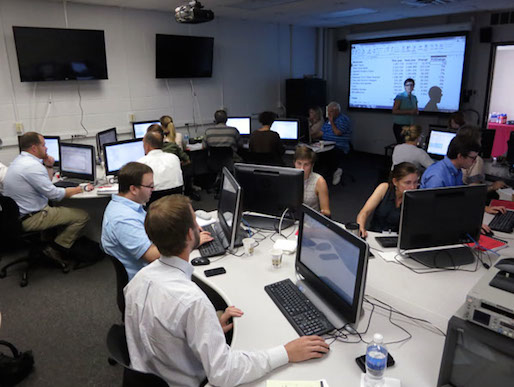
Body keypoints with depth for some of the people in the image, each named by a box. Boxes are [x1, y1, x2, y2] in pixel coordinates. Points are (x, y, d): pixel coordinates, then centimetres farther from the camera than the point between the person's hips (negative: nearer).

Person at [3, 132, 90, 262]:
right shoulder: (33, 166, -23)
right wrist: (81, 189, -11)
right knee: (82, 216, -12)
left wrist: (49, 167, 3)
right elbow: (54, 194, -22)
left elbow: (46, 184, 17)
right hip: (31, 219, -11)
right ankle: (55, 250, 0)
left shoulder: (19, 160, 10)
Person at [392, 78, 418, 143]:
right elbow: (394, 111, -16)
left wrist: (415, 112, -4)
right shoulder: (400, 96, -6)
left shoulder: (414, 98, 13)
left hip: (410, 126, 5)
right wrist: (409, 112, -18)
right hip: (399, 125, -5)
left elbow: (416, 112, 21)